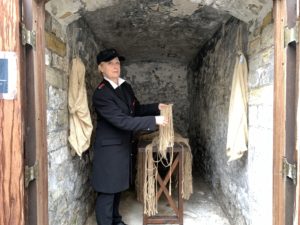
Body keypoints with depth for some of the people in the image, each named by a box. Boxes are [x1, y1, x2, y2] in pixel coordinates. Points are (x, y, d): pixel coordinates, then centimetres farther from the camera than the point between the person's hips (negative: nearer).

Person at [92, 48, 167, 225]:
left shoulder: (126, 87, 4)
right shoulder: (101, 94, -21)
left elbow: (137, 109, 17)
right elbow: (122, 121, -28)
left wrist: (156, 107, 1)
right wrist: (153, 120, -26)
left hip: (124, 145, 8)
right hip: (109, 148, -8)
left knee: (118, 186, 22)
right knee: (107, 190, 3)